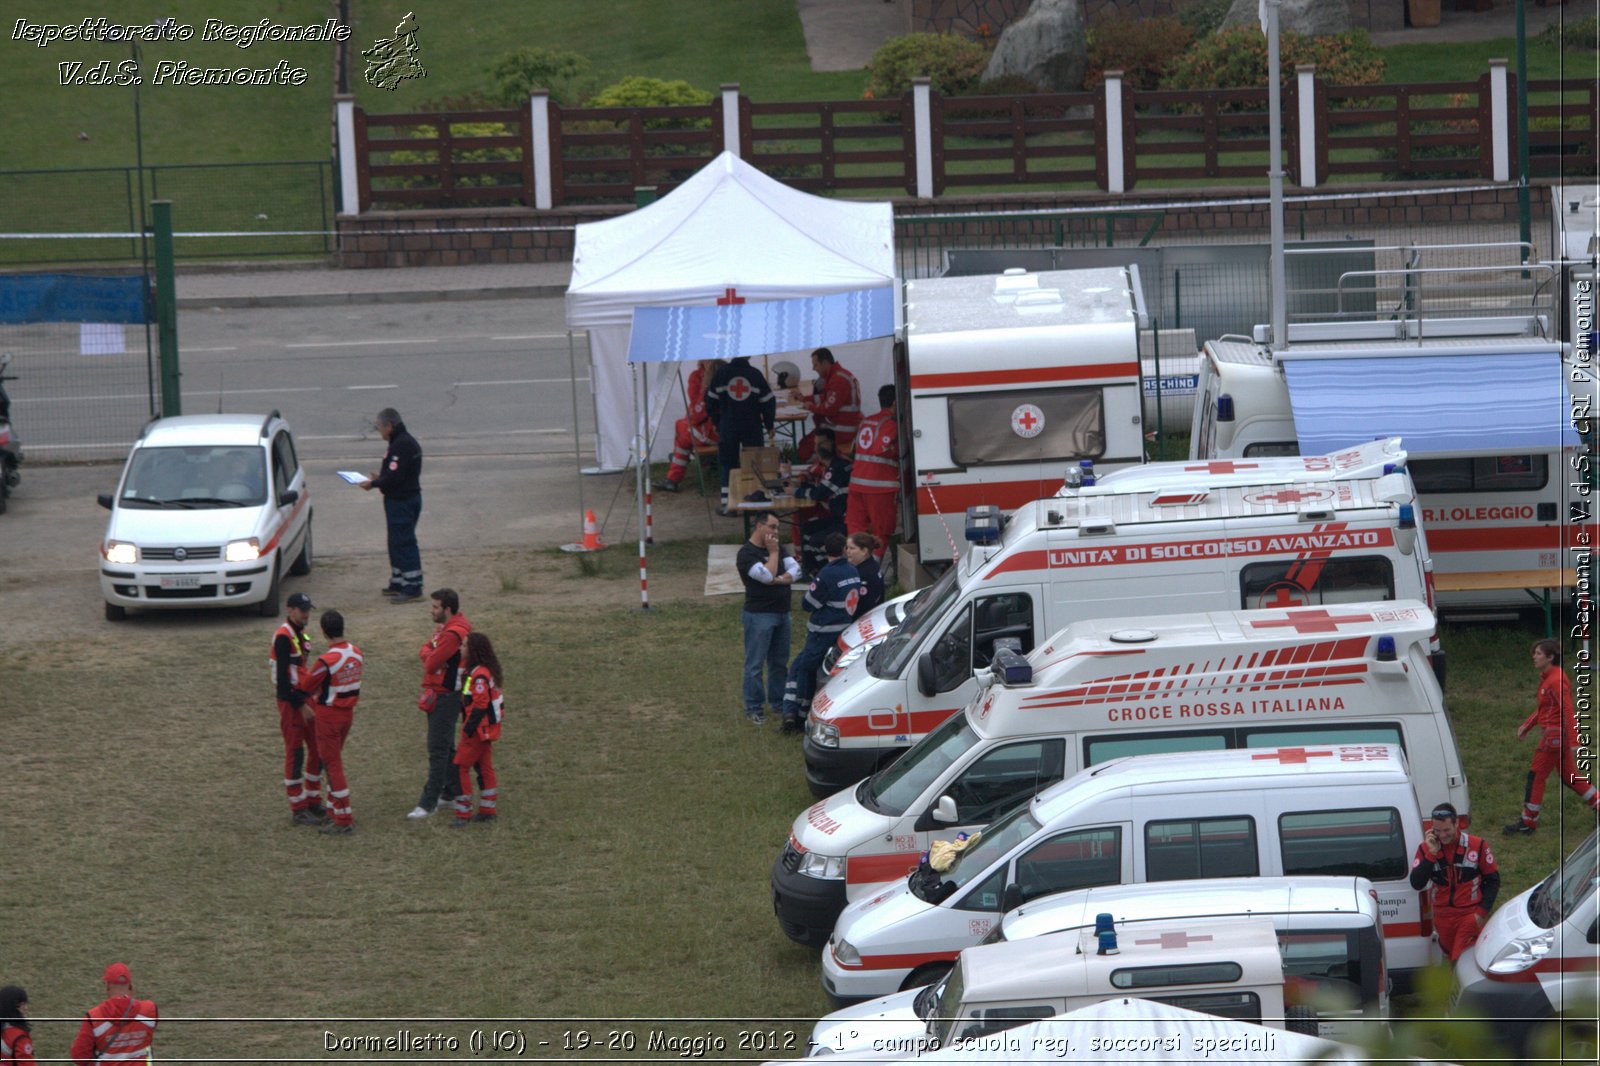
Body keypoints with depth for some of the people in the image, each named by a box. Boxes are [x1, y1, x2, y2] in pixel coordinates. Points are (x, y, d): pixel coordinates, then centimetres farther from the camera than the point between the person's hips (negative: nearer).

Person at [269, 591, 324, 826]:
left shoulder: (300, 634, 14)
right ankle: (298, 809, 1)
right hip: (290, 701, -9)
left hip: (305, 699, 9)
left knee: (318, 749, 12)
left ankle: (313, 802, 23)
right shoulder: (283, 637, -16)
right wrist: (300, 705, -20)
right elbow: (282, 676, -21)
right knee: (295, 754, -4)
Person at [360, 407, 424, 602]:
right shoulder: (407, 441, 13)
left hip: (402, 501, -11)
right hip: (405, 498, 11)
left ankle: (413, 588, -5)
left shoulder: (401, 446, -21)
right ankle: (398, 583, 27)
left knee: (404, 543, -7)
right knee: (397, 542, 18)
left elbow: (394, 478, -25)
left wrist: (373, 484, -12)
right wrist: (380, 478, 16)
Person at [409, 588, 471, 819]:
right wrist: (429, 655, -10)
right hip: (439, 694, 11)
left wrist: (430, 658, -1)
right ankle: (451, 792, 28)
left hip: (445, 696, -11)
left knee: (438, 749, -9)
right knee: (446, 746, 18)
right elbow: (425, 652, 11)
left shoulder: (453, 633, -21)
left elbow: (431, 663, -23)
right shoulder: (445, 627, 13)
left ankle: (429, 802, -10)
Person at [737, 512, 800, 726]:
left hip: (782, 613, 8)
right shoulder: (747, 554, -13)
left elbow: (795, 570, 0)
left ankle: (778, 701, 26)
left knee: (779, 662, 15)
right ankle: (753, 708, 2)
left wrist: (780, 579, -18)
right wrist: (773, 552, -14)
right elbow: (767, 575, -25)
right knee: (755, 664, -3)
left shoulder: (777, 547, 12)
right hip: (759, 614, -8)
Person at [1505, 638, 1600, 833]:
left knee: (1536, 776, -1)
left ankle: (1528, 822, 7)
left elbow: (1568, 712, -23)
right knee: (1569, 777, 16)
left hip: (1555, 735, -10)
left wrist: (1574, 742, -25)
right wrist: (1527, 726, 20)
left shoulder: (1557, 681, -19)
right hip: (1554, 735, 10)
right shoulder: (1546, 678, 11)